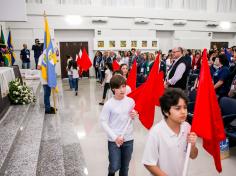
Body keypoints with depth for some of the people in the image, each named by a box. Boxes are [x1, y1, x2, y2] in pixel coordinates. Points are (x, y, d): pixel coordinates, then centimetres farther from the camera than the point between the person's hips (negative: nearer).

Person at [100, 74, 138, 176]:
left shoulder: (131, 101, -4)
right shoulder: (109, 104, -14)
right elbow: (103, 122, -12)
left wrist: (134, 116, -12)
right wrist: (115, 137, -18)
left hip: (128, 139, 3)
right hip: (114, 140, -3)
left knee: (125, 167, 17)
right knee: (115, 166, 6)